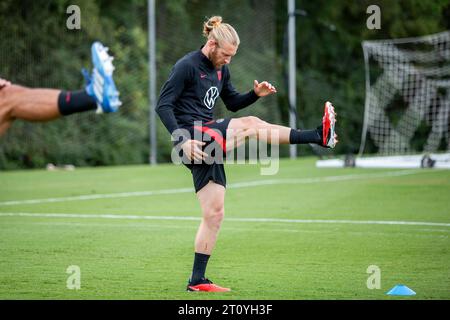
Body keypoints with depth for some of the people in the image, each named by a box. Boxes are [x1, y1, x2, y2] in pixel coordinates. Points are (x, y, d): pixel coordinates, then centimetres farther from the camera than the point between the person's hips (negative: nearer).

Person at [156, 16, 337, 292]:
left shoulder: (221, 69, 16)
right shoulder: (186, 66, -9)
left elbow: (232, 103, 26)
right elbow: (163, 105, -13)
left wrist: (255, 94, 5)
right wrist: (182, 140, -23)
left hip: (209, 139, 9)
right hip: (192, 136, -9)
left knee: (214, 213, 4)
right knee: (250, 125, -21)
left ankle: (197, 280, 8)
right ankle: (318, 137, -18)